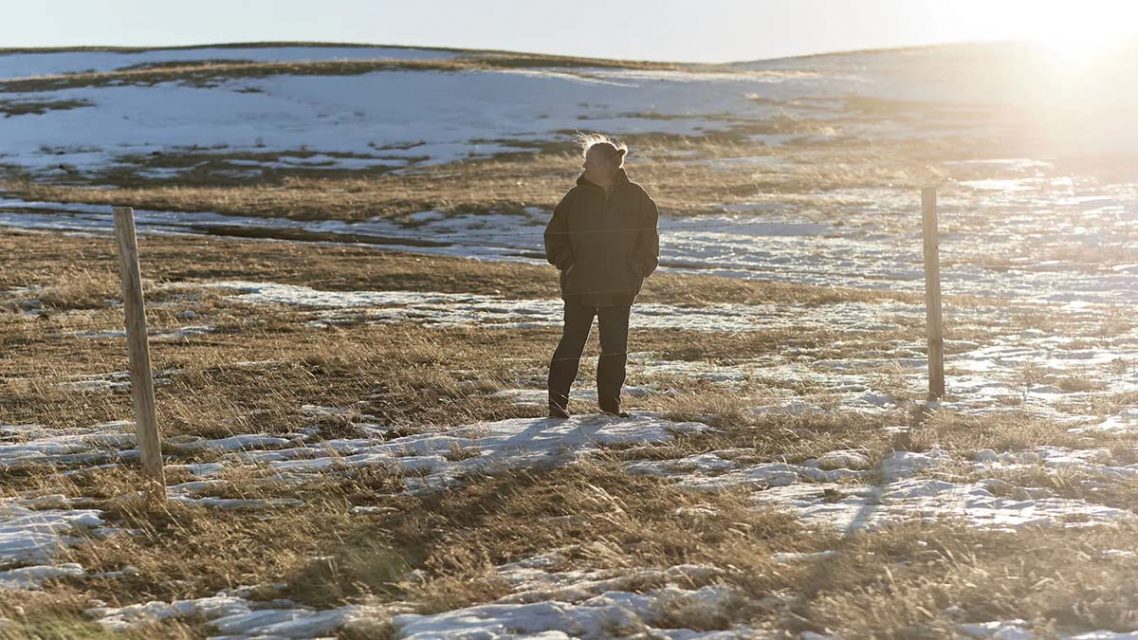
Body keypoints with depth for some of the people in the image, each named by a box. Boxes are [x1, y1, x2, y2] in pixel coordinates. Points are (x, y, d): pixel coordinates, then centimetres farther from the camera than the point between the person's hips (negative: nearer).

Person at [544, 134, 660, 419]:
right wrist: (567, 263, -5)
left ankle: (610, 401, 19)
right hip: (579, 287, -1)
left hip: (620, 289, 1)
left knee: (616, 349, 6)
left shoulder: (635, 197, 0)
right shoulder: (577, 197, 0)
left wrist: (638, 269, -1)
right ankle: (557, 402, 8)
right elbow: (554, 235, 7)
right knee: (571, 345, 2)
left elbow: (649, 236, 8)